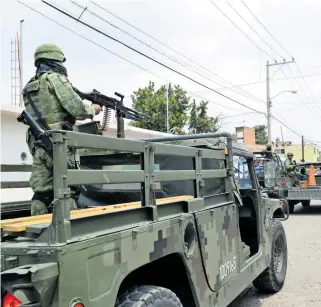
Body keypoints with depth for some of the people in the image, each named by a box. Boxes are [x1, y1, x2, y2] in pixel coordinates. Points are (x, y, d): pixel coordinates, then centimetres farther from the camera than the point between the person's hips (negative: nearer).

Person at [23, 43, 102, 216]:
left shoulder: (29, 86, 21)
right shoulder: (55, 78, -3)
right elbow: (77, 109, -9)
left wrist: (71, 117, 26)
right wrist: (93, 110, 10)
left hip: (38, 145, 8)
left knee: (41, 193, 7)